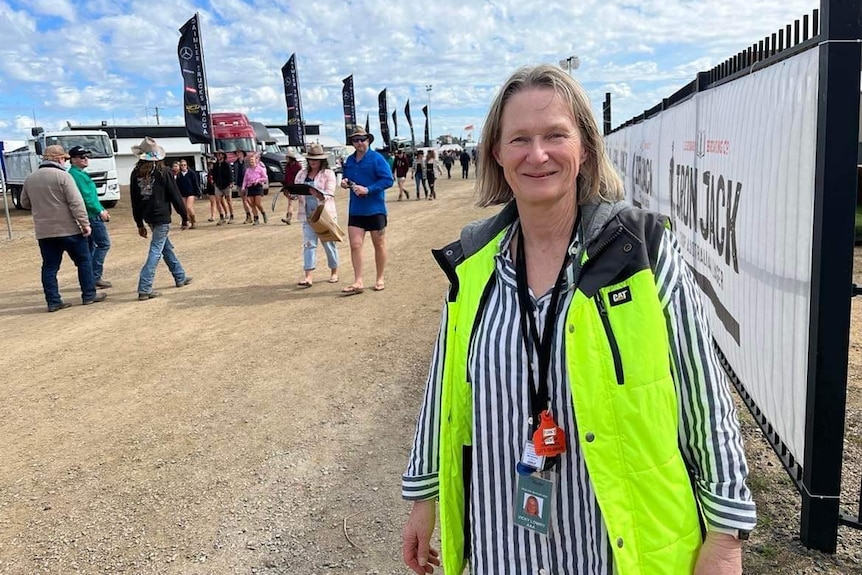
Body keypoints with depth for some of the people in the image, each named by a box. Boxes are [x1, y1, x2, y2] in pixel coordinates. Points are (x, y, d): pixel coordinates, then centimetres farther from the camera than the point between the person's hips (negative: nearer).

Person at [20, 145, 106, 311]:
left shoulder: (30, 179, 9)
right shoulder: (62, 176, -10)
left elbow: (25, 203, 18)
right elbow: (76, 203, -16)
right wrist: (85, 223, -14)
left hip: (44, 232, 5)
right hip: (69, 229, -5)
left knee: (49, 267, 8)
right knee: (83, 261, 8)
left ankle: (53, 301, 8)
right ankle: (89, 295, 12)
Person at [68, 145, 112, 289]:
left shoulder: (80, 174, 18)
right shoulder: (77, 175, -14)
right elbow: (86, 197, -20)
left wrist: (102, 210, 16)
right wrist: (100, 211, -14)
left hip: (87, 216, 10)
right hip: (91, 215, -10)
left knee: (90, 247, 12)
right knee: (104, 243, -7)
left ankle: (90, 277, 17)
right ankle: (95, 276, -8)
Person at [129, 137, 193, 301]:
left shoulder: (136, 173, 4)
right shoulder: (162, 172, -9)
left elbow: (134, 200, 8)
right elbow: (175, 196, -7)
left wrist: (139, 224, 16)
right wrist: (185, 217, 3)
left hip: (148, 217, 6)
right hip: (161, 216, -6)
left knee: (167, 247, 20)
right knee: (156, 251, -6)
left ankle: (180, 277, 33)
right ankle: (144, 289, -11)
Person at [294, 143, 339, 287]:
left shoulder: (328, 174, -2)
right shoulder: (301, 174, 11)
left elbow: (329, 194, -13)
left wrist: (317, 194, -32)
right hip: (307, 215, 3)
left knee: (329, 243, 8)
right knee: (308, 244, -3)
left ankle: (334, 272, 24)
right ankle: (308, 277, -6)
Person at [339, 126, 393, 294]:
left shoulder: (376, 158, -10)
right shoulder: (350, 160, 7)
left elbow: (388, 180, -16)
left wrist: (368, 189, -23)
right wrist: (345, 182, -2)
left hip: (375, 209, -5)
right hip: (355, 210, 5)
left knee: (379, 245, 9)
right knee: (355, 245, -3)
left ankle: (380, 279, 22)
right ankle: (358, 282, 2)